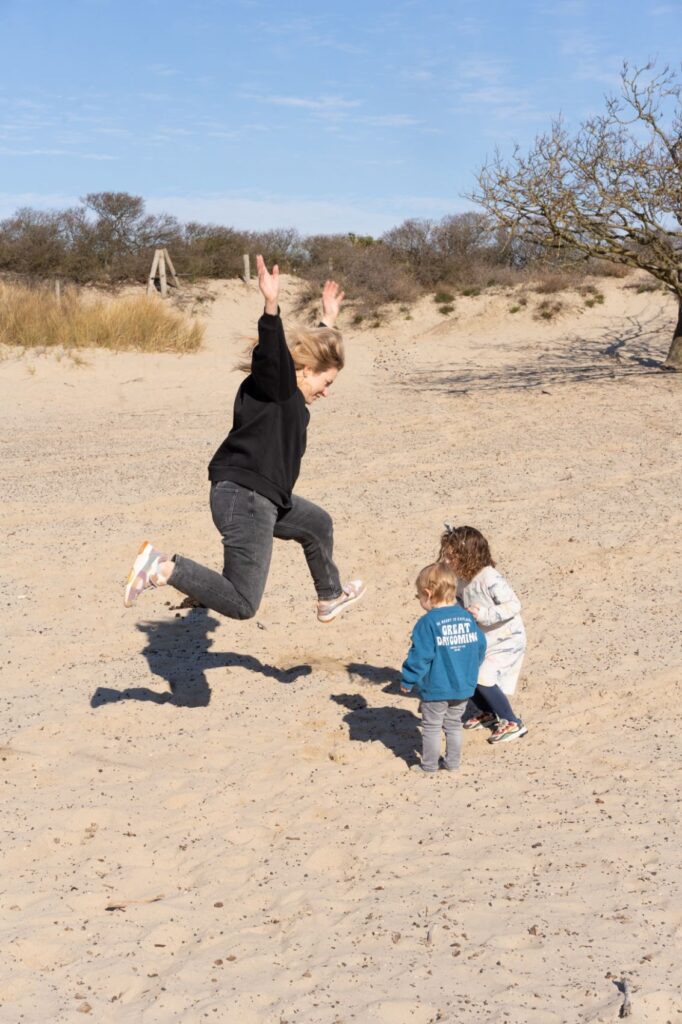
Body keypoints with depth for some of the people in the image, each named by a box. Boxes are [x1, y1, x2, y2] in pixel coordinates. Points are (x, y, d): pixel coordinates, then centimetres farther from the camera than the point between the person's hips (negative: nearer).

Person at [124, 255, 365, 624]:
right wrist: (271, 306, -47)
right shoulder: (270, 384, -9)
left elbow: (317, 348, 37)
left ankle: (330, 598, 50)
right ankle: (164, 568, -14)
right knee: (242, 603, -14)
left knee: (317, 524, 32)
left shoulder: (286, 389, 18)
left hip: (263, 498, 11)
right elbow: (271, 352, -31)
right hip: (243, 498, -11)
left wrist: (328, 320, 48)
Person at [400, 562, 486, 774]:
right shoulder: (467, 617, 2)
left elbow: (420, 656, -17)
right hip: (463, 686, 6)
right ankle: (453, 763, 25)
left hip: (435, 689, -6)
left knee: (431, 727, 9)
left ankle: (429, 766, 17)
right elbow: (480, 646, 9)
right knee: (454, 725, 19)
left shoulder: (428, 623, -17)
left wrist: (407, 681, -6)